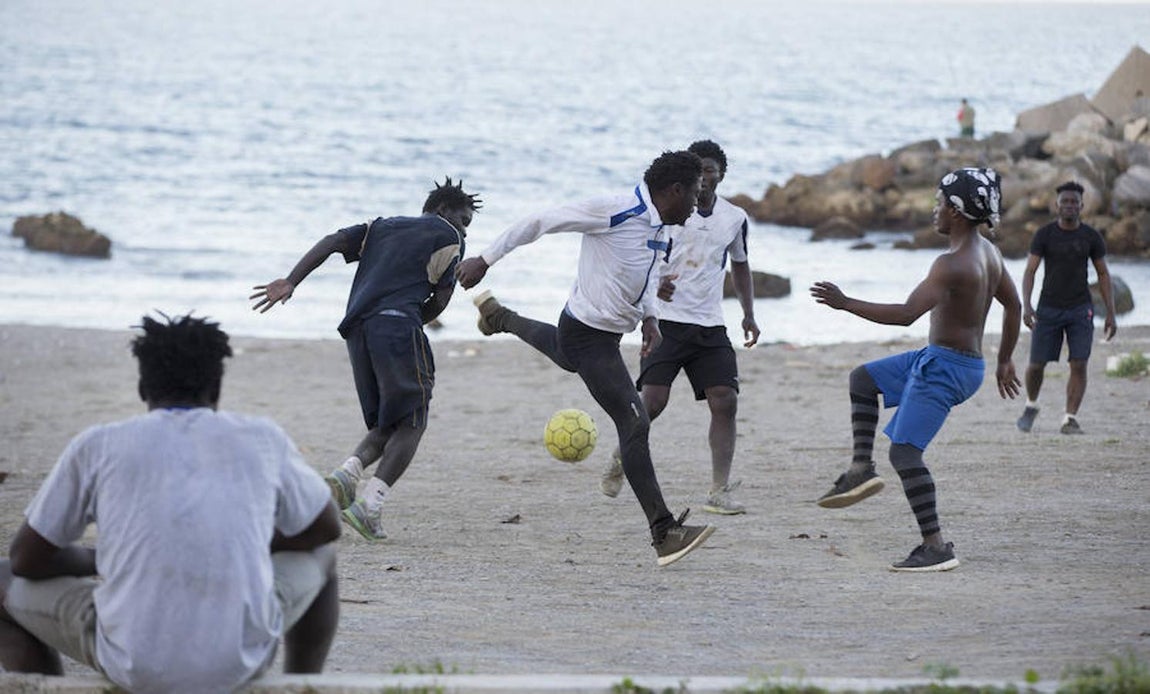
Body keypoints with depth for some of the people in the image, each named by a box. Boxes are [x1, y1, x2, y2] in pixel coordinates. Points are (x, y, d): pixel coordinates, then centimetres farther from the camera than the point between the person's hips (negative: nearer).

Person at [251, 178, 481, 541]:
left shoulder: (382, 227, 29)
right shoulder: (448, 237, 13)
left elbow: (333, 242, 14)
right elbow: (440, 300, 5)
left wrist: (290, 282, 4)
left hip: (357, 328, 7)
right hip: (398, 325, -6)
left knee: (389, 425, 15)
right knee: (412, 422, -2)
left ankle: (347, 473, -11)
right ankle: (370, 505, -16)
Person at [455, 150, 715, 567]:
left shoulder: (660, 230, 3)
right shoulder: (614, 212, -24)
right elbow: (542, 223, -18)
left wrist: (649, 318, 6)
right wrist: (485, 260, -13)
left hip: (604, 335, 10)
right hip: (588, 336, -10)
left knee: (565, 351, 43)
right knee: (635, 424, -15)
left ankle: (498, 317, 70)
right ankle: (664, 533, -17)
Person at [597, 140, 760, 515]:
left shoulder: (735, 218, 8)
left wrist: (748, 313, 14)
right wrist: (655, 281, -18)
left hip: (710, 326, 4)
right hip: (666, 320, -3)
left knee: (725, 402, -10)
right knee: (653, 400, -13)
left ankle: (719, 493, -7)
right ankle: (619, 460, 15)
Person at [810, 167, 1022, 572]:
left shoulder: (952, 264, -23)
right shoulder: (988, 253, 7)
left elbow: (907, 314, -29)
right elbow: (1013, 305, 18)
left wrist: (845, 304, -22)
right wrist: (1004, 361, 29)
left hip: (945, 367, -10)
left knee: (904, 450, -13)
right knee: (862, 379, 21)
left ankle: (936, 546, -14)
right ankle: (861, 469, 15)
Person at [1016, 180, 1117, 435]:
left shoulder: (1091, 237, 1)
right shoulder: (1044, 235, -4)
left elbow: (1103, 275, 7)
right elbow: (1029, 271, -7)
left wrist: (1111, 314, 2)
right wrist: (1026, 305, -22)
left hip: (1080, 309, 1)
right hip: (1049, 308, -1)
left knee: (1079, 365, -12)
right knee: (1036, 365, 1)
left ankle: (1070, 419, -9)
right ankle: (1031, 405, 29)